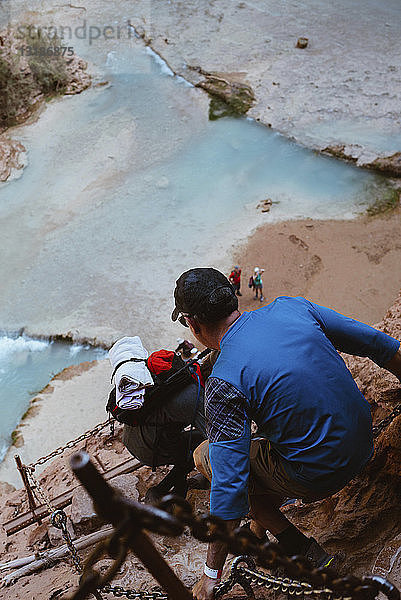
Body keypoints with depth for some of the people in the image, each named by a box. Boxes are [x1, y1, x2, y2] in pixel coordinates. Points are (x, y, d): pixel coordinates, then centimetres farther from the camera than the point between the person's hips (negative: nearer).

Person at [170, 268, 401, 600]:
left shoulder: (224, 384, -21)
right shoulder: (292, 307, -4)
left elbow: (229, 485, -19)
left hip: (318, 477, -7)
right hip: (364, 444, 7)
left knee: (205, 455, 11)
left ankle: (306, 554, 10)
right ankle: (261, 527, 35)